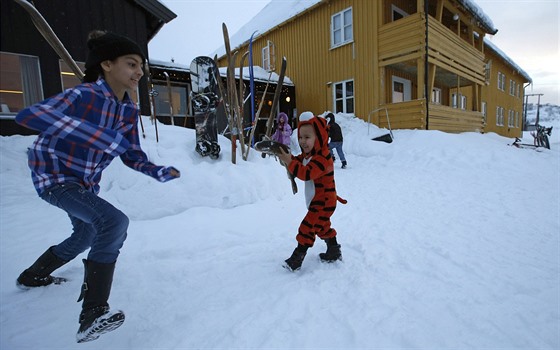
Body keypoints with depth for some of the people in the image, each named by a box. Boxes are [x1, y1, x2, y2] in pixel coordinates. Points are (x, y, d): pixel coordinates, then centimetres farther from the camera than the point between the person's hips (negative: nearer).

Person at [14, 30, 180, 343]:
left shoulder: (130, 110, -5)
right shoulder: (85, 95, -25)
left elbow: (132, 156, -2)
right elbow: (27, 116, -40)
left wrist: (160, 172, -19)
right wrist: (98, 134, -50)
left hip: (87, 183, 8)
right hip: (54, 176, -8)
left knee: (86, 237, 26)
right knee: (114, 222, -30)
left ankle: (33, 277, 55)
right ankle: (93, 314, -17)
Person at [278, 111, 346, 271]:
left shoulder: (323, 157, -26)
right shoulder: (308, 154, 5)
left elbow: (306, 173, -36)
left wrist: (289, 161, -38)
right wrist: (288, 157, -6)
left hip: (323, 202, -10)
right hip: (317, 201, 10)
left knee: (307, 227, -7)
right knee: (323, 226, 22)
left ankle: (298, 257, 3)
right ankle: (334, 252, 38)